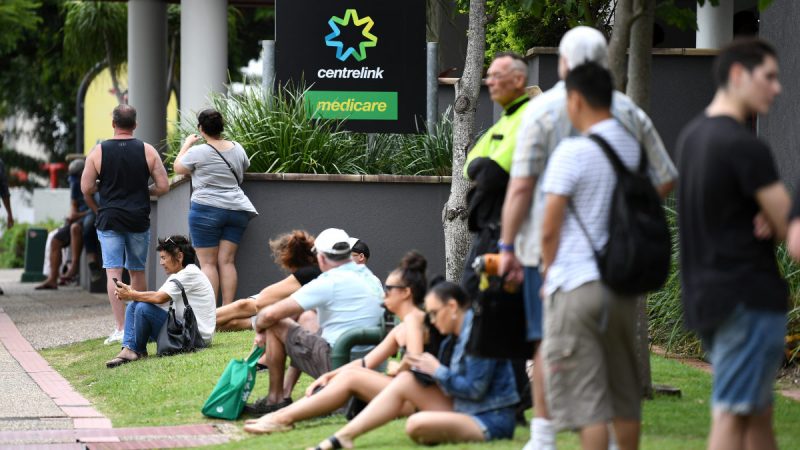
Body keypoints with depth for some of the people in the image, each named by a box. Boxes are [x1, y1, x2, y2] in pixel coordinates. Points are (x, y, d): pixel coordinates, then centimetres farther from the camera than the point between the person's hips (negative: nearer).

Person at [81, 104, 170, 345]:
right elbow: (163, 186, -2)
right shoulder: (147, 151, -1)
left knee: (113, 273, -4)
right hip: (138, 221, 2)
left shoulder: (99, 151, -3)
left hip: (109, 219, -2)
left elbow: (86, 188, -3)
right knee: (138, 272, 15)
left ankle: (121, 328, -13)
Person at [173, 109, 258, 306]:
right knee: (227, 262, 4)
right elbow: (245, 167, 24)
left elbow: (178, 168, 7)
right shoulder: (237, 148, 5)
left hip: (207, 210, -5)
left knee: (208, 263, -1)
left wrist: (187, 144, 19)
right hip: (235, 209, 5)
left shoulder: (198, 152, -10)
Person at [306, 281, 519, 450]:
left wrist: (436, 370, -11)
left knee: (417, 425, -32)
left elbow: (474, 389, -20)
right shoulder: (457, 336, 14)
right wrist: (422, 370, -6)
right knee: (405, 381, 3)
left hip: (492, 422, -10)